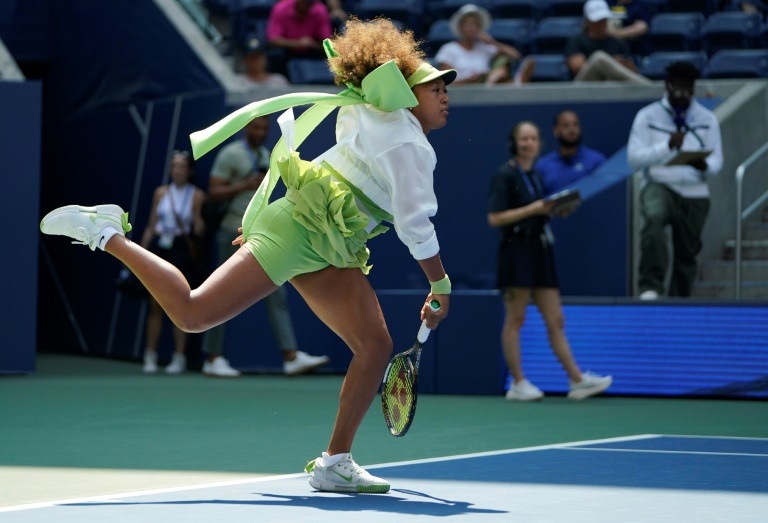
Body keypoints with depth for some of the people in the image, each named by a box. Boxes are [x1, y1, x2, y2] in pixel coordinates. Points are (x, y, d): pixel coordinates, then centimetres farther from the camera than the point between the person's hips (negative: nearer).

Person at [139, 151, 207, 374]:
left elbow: (199, 229, 2)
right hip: (158, 248, 3)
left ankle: (179, 357, 4)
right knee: (155, 305, 3)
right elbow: (150, 227, 12)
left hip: (181, 251, -3)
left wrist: (198, 227, -20)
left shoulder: (197, 196, 1)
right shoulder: (161, 192, 10)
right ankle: (150, 356, 8)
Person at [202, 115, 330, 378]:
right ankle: (213, 359, 6)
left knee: (277, 296, -2)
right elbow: (213, 193, -12)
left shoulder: (264, 154, 15)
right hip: (235, 234, -7)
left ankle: (291, 356, -8)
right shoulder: (230, 154, -8)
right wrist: (245, 185, -22)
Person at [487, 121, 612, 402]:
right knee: (515, 320, -2)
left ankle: (577, 380, 3)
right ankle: (518, 384, 2)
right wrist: (533, 209, -18)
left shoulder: (536, 176, 15)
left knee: (556, 321, 5)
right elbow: (494, 218, -14)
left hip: (540, 251, 7)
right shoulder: (505, 175, -7)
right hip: (516, 251, -7)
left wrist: (554, 210, 4)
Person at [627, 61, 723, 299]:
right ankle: (650, 287, -40)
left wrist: (705, 166, -20)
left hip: (694, 194, 3)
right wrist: (668, 146, -19)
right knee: (654, 220, -35)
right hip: (659, 186, -3)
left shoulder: (707, 119, 8)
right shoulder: (647, 116, 2)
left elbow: (717, 159, 5)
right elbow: (634, 158, -5)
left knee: (686, 253, 7)